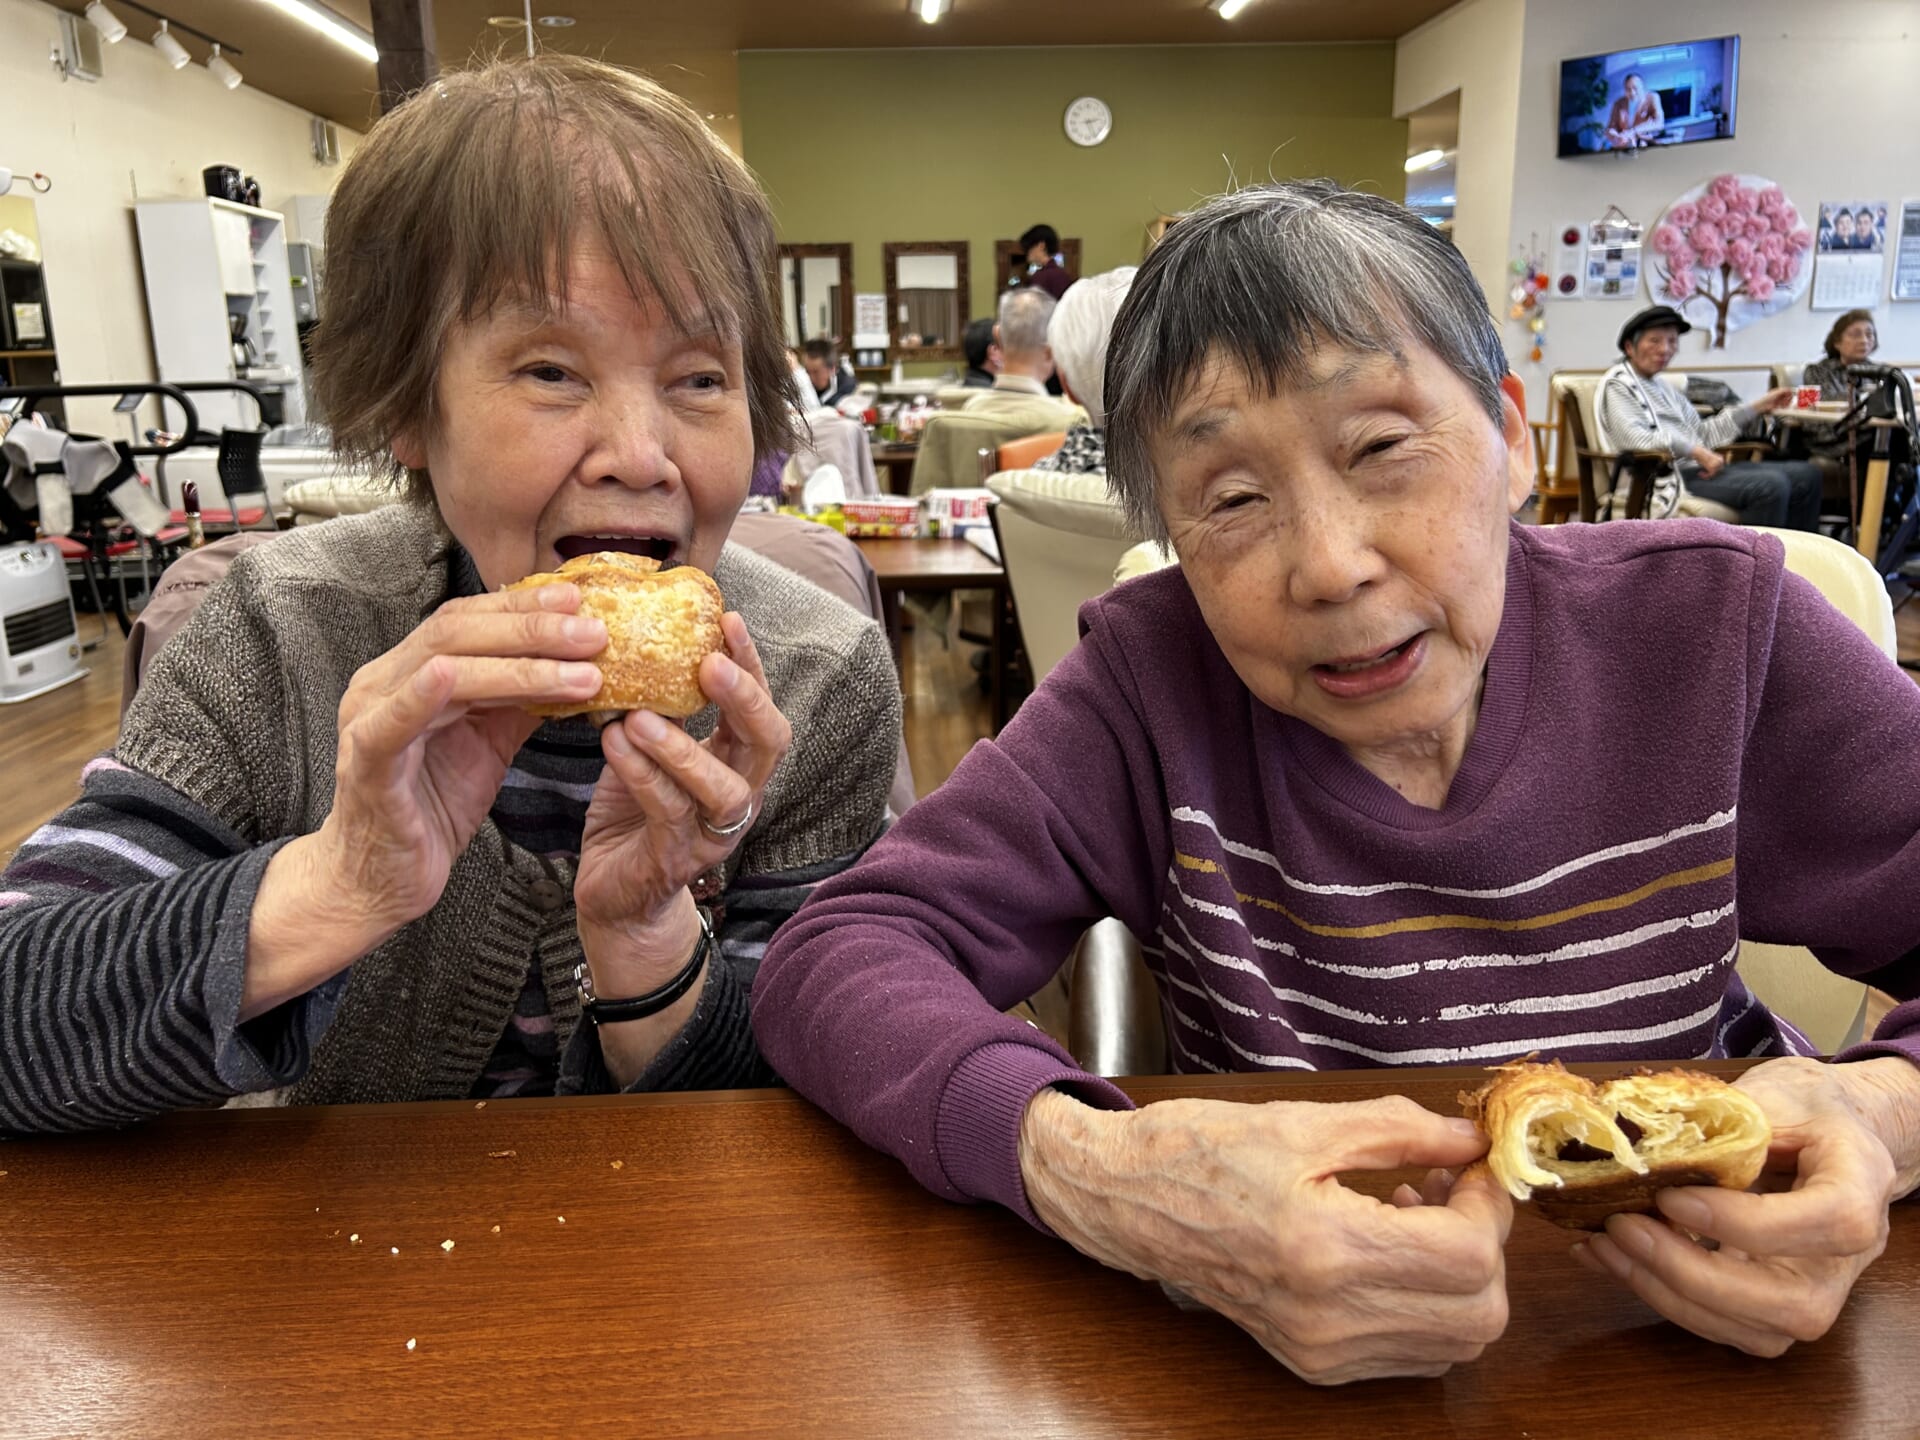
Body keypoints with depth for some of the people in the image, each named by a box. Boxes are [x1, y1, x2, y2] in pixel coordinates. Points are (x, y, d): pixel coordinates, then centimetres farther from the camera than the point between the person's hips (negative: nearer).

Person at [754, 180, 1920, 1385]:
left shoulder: (1711, 625, -11)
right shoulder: (1153, 683, -17)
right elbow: (833, 959, -22)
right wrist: (1085, 1169, -39)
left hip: (1690, 1317, 2)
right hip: (1267, 1345, -1)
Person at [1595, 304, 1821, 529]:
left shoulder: (1664, 388, 25)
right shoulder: (1618, 385, -3)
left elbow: (1702, 432, 25)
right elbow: (1634, 438, -19)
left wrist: (1758, 406, 26)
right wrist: (1696, 452, -21)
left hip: (1696, 469, 9)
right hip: (1665, 479, -9)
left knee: (1805, 475, 3)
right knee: (1770, 485, -25)